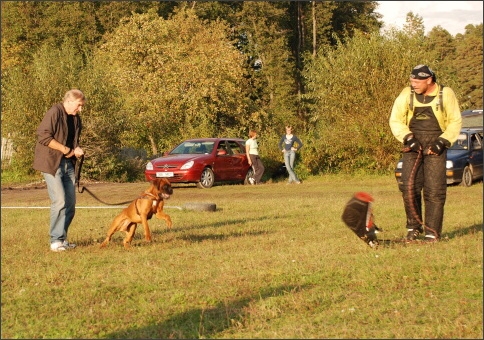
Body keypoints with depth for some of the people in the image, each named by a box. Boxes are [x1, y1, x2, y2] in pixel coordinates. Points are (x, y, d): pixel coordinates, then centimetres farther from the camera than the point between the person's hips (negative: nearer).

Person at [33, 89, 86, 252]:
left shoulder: (75, 118, 14)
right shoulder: (54, 113, -12)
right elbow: (43, 136, -19)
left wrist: (77, 149, 2)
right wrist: (65, 149, -17)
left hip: (68, 163, 8)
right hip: (52, 163, -8)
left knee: (70, 203, 7)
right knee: (59, 202, -14)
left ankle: (62, 238, 18)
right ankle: (55, 241, -7)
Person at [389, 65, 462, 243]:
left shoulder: (446, 94, -3)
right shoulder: (406, 94, 0)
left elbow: (455, 122, 2)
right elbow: (395, 120, 3)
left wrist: (442, 142, -10)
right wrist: (408, 138, -10)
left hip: (435, 145, -2)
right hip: (413, 144, 2)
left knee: (435, 190, -6)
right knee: (408, 186, -5)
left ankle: (432, 232, 0)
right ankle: (413, 227, 10)